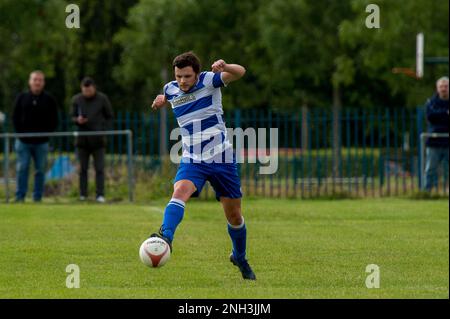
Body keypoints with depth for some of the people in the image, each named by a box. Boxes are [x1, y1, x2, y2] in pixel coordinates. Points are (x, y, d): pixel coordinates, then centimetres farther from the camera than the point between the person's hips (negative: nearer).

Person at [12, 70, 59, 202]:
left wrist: (46, 133, -6)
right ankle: (20, 197, 0)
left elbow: (54, 121, 5)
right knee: (22, 169, -2)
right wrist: (20, 132, -4)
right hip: (23, 141, 0)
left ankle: (37, 198, 8)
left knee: (40, 170, 3)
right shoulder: (22, 97, 6)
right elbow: (15, 117, 7)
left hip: (41, 142, 0)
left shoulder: (49, 100, 4)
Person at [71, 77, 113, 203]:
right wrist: (77, 120, -12)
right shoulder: (76, 99, 4)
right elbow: (73, 117, 11)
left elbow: (109, 117, 7)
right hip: (82, 139, 2)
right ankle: (83, 194, 9)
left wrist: (103, 130, -6)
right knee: (83, 169, 5)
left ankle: (100, 194, -4)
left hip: (98, 140, -2)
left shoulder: (102, 99, 0)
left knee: (99, 168, -5)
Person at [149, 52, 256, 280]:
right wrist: (161, 99, 6)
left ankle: (239, 258, 31)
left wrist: (225, 68, -46)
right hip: (192, 160, 2)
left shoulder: (209, 81, -10)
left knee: (234, 216, 8)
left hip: (221, 158, -2)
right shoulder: (171, 89, 2)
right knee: (180, 191, -31)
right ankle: (166, 237, -48)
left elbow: (239, 73, -25)